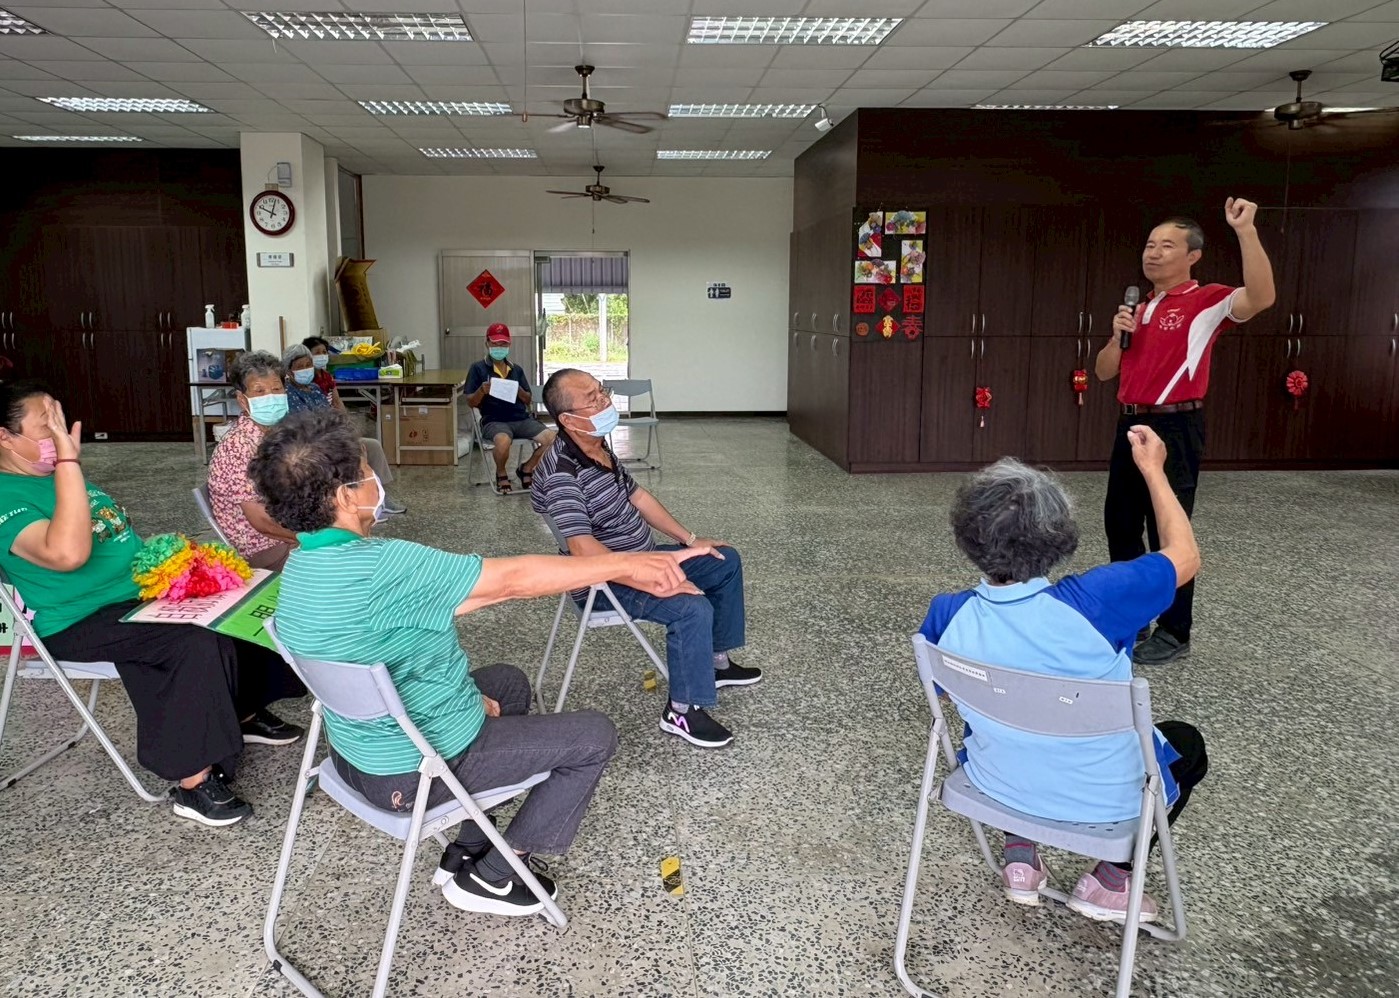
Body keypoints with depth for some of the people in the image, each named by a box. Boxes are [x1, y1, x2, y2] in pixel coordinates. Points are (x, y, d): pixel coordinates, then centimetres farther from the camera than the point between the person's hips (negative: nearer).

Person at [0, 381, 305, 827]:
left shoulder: (52, 474, 11)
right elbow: (68, 553, -38)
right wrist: (68, 460, -35)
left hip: (141, 592, 9)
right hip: (85, 622, -9)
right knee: (197, 642, -29)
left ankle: (244, 713, 19)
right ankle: (192, 782, -21)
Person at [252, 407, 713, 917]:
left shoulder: (303, 564, -3)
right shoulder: (377, 567, -34)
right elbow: (511, 578, -28)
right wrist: (627, 563, -19)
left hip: (361, 748, 9)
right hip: (416, 771, -9)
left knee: (509, 683, 30)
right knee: (594, 736, 3)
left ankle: (465, 852, 30)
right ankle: (488, 878, 14)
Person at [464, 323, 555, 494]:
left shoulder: (517, 369, 15)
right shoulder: (478, 368, 5)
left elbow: (528, 400, 14)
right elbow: (471, 402, 2)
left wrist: (518, 390, -7)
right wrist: (482, 391, -18)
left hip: (521, 418, 4)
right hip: (494, 420, -4)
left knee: (551, 438, -21)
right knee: (503, 441, -39)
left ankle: (526, 469, 8)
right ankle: (501, 474, -5)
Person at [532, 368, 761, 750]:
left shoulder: (599, 447, 2)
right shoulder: (561, 473, -29)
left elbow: (637, 496, 14)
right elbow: (585, 550, -35)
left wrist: (689, 539, 12)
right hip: (606, 583, -10)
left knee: (726, 561, 16)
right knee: (693, 608, -30)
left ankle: (717, 661, 29)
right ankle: (681, 712, -11)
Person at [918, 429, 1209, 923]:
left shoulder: (947, 617, -21)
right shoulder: (1093, 602, -32)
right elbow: (1184, 557, -13)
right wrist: (1152, 469, -3)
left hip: (996, 785, 3)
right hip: (1105, 800, -2)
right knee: (1187, 743, 28)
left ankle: (1020, 851, 25)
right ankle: (1111, 879, 18)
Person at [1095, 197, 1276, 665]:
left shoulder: (1206, 302, -7)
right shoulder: (1139, 309, 16)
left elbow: (1261, 297, -28)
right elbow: (1104, 372, 16)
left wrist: (1245, 230, -33)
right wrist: (1118, 335, -3)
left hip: (1174, 428, -8)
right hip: (1131, 424, 8)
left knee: (1168, 533, -2)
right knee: (1119, 524, 14)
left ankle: (1174, 634, 11)